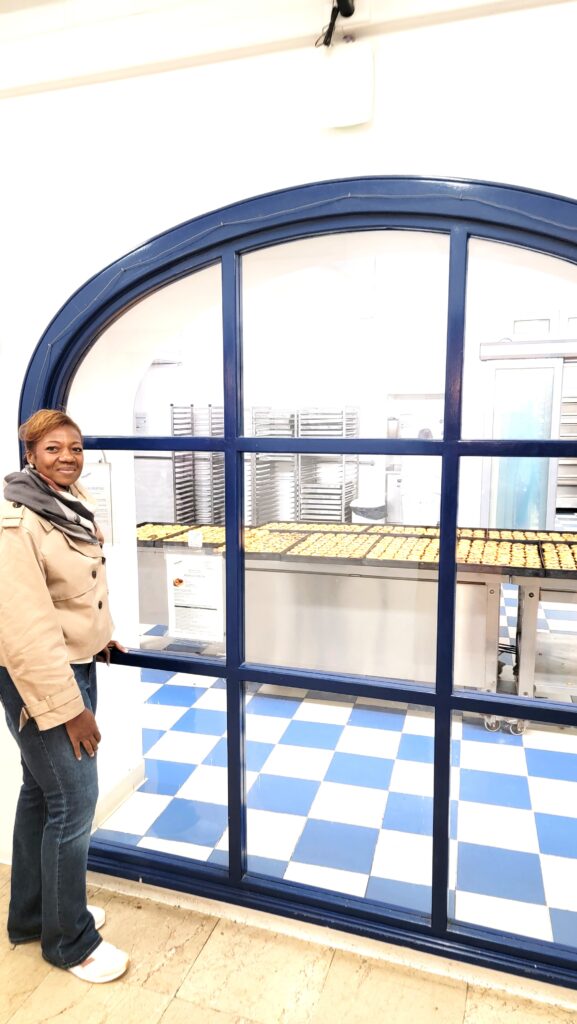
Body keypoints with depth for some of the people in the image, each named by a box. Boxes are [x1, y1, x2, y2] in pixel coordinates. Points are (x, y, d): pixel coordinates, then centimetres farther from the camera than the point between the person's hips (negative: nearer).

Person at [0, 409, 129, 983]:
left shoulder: (75, 503, 5)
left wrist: (103, 636, 22)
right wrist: (68, 708, -22)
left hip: (76, 666, 9)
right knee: (74, 801, 1)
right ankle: (70, 941, 25)